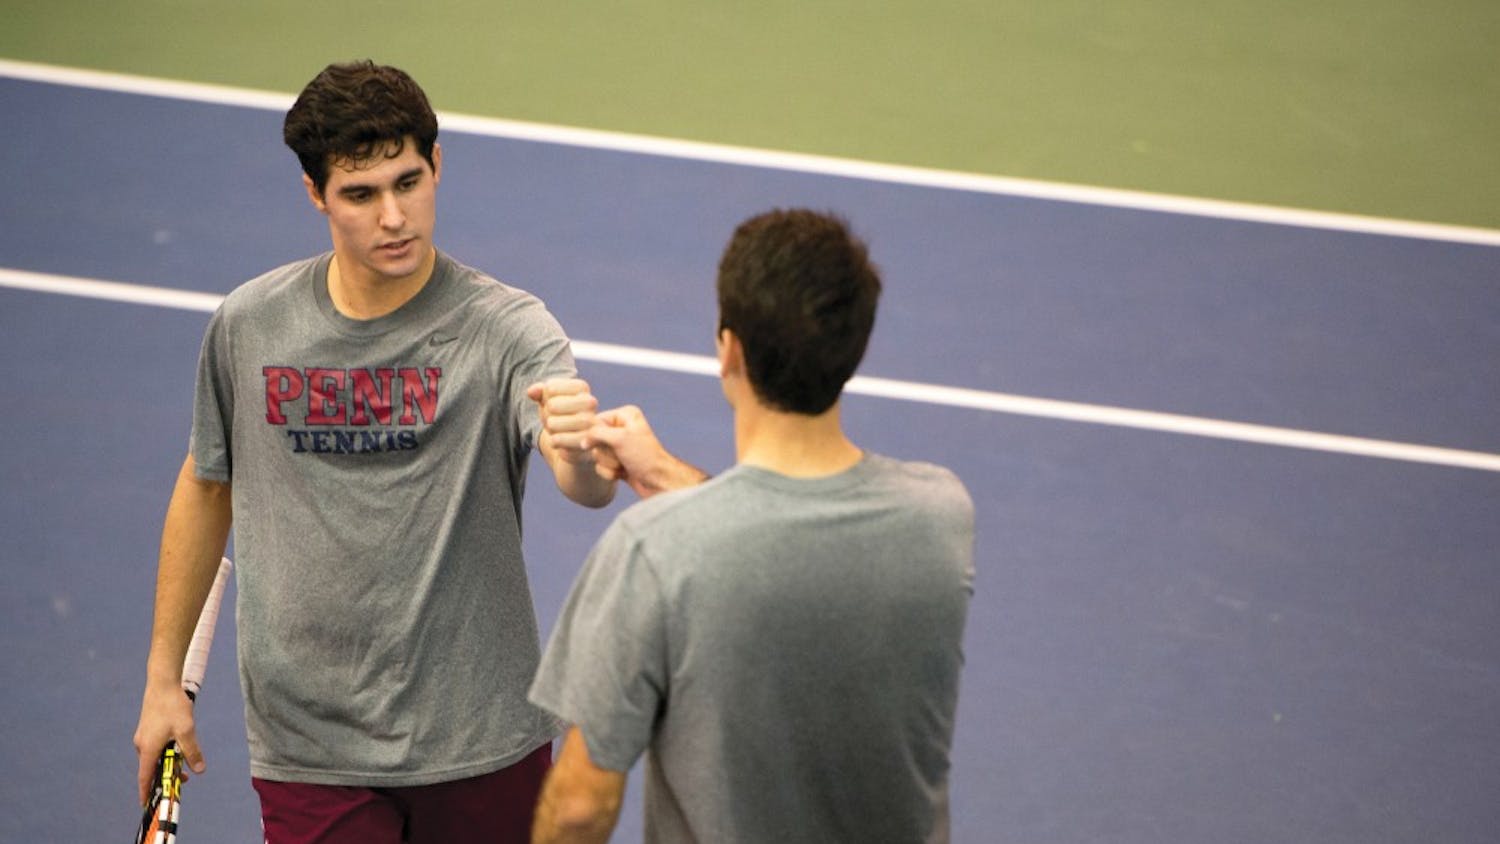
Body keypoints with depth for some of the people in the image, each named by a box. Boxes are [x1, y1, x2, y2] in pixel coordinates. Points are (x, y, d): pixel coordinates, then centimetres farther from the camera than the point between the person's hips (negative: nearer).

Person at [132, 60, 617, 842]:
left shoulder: (504, 328, -14)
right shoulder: (248, 325, -4)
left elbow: (590, 487, -30)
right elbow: (206, 486, 12)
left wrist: (578, 450, -54)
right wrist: (164, 677, 13)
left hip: (480, 747, -1)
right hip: (307, 748, 1)